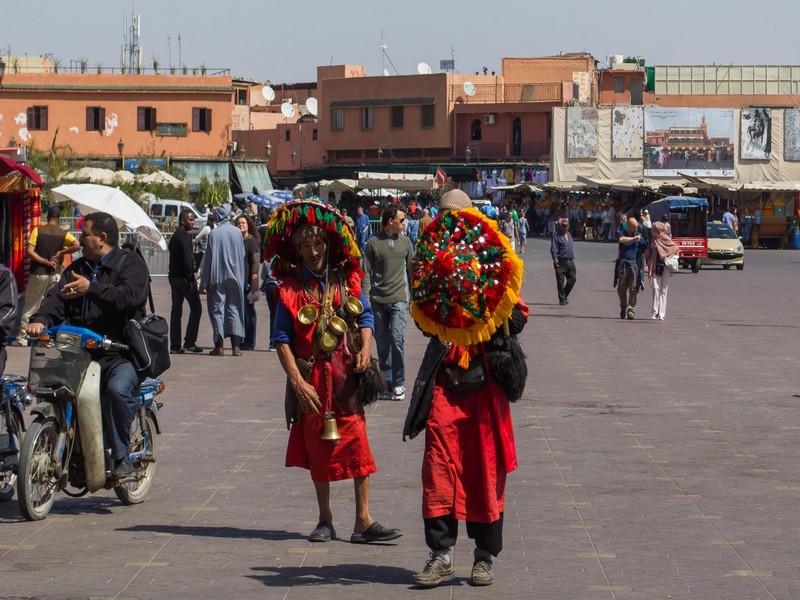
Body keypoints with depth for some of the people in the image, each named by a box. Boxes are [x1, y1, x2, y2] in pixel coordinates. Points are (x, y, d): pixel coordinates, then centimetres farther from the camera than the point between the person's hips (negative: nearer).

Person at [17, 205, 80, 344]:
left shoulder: (38, 230, -5)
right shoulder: (63, 234, -2)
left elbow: (30, 251, -12)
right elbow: (77, 245, -16)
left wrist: (45, 262, -8)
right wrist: (60, 253, -7)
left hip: (38, 273, -1)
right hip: (55, 274, 1)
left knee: (30, 307, 4)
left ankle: (22, 337, 3)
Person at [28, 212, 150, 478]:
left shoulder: (130, 262, 3)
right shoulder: (77, 268, 22)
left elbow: (132, 296, -17)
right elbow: (57, 297, 6)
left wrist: (92, 289, -19)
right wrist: (41, 320, -14)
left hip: (122, 354, -6)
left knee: (117, 389, -34)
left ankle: (120, 455, -20)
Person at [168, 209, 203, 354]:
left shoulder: (174, 236, 17)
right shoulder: (184, 236, -12)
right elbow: (187, 258, -19)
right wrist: (191, 279, -19)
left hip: (174, 276, 9)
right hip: (184, 277, -9)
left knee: (176, 310, 8)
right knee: (196, 308, -1)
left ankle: (175, 345, 7)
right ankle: (189, 342, -5)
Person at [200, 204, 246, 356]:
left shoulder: (213, 234, -8)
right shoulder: (237, 232, -1)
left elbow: (208, 258, -5)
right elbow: (242, 256, 8)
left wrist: (204, 282, -1)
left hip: (217, 277, -2)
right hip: (235, 278, 2)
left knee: (217, 309, 4)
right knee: (234, 309, 7)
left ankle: (219, 346, 0)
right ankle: (236, 345, 0)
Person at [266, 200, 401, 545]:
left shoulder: (346, 280, 3)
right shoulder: (290, 288, -4)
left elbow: (365, 315, 10)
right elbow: (281, 339, -6)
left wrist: (366, 347, -10)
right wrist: (297, 382, -13)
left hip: (347, 375, 1)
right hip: (310, 377, -1)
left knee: (357, 445, -5)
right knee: (317, 448, 9)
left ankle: (363, 521, -3)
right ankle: (325, 520, 20)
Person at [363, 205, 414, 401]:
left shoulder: (405, 242, 7)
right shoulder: (373, 243, 0)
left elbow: (411, 271, 12)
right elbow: (367, 272, 2)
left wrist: (413, 298, 11)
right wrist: (365, 297, -5)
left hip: (399, 299, 0)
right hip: (378, 300, 0)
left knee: (397, 338, -12)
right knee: (382, 343, 5)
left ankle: (399, 384, -3)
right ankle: (387, 383, 15)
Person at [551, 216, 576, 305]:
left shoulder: (569, 234, 17)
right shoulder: (556, 235, -4)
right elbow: (553, 248, -11)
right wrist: (555, 259, -21)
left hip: (570, 261, 6)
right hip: (561, 262, -6)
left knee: (572, 279, 2)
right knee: (560, 281, -3)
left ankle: (565, 296, 19)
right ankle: (562, 299, 6)